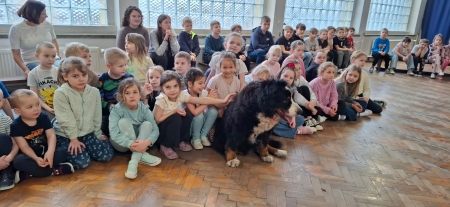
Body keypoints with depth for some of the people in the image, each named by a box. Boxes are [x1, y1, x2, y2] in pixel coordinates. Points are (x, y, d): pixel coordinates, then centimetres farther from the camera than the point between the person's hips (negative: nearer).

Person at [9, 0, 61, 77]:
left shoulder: (47, 25, 3)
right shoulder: (16, 29, -4)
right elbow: (16, 54, -1)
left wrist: (58, 58, 6)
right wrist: (25, 70, -14)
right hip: (32, 63, -3)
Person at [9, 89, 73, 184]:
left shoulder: (43, 118, -5)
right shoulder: (16, 126, -12)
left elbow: (51, 135, -13)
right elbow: (24, 146, -16)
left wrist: (50, 151, -32)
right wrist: (36, 158, -33)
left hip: (45, 151, 2)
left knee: (62, 152, -24)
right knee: (18, 161, -34)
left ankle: (27, 174, -25)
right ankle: (55, 170, -29)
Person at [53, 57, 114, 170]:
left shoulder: (94, 91, -4)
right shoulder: (61, 93, -17)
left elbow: (97, 116, 4)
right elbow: (66, 119, -16)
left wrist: (98, 134, 8)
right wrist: (74, 139, -14)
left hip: (88, 132, 4)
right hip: (66, 135, -4)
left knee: (107, 155, -6)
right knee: (82, 162, -17)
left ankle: (83, 148, 20)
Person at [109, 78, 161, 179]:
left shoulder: (144, 109, -14)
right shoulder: (117, 110, -20)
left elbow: (155, 130, -20)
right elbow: (114, 134, -29)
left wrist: (146, 142, -41)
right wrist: (130, 144, -43)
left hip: (140, 142, 2)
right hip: (122, 143, -2)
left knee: (147, 124, -24)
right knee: (124, 122, -27)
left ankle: (134, 161, -34)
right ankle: (143, 156, -27)